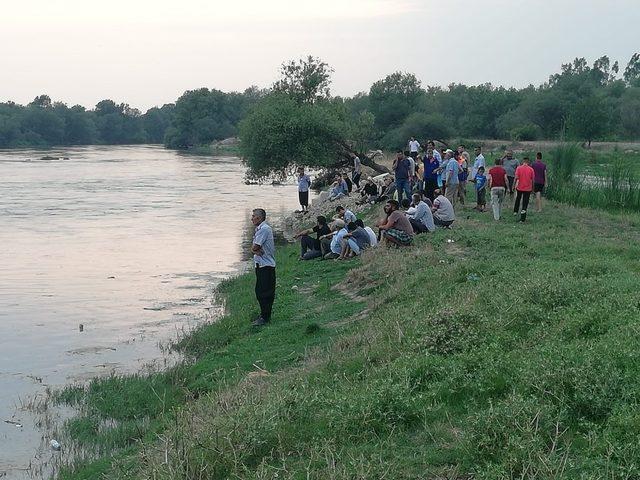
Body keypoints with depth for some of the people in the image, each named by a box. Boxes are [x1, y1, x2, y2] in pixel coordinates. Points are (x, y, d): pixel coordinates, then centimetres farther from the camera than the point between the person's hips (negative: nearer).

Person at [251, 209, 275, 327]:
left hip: (266, 265, -10)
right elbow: (253, 248, 11)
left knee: (265, 292, -7)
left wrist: (255, 249, 1)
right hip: (261, 264, 10)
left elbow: (255, 247, -19)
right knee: (260, 291, 14)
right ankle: (264, 316, 22)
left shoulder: (264, 229, -16)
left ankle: (265, 318, -3)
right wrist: (256, 250, -8)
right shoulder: (259, 229, 17)